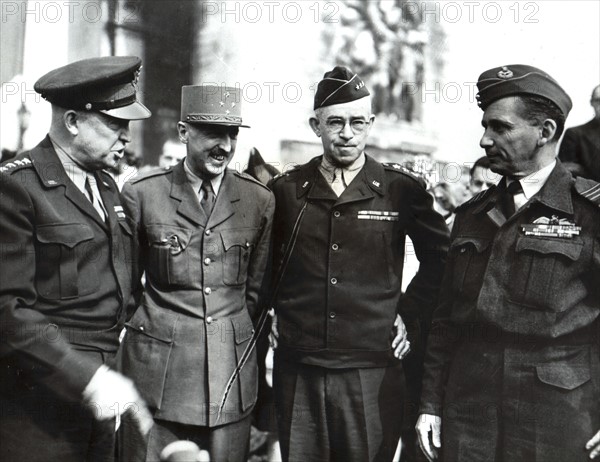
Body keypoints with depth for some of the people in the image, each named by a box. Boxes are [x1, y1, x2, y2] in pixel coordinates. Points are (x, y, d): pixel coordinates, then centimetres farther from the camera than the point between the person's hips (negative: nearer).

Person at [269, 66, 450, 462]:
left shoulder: (402, 190, -2)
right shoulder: (285, 190, 2)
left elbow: (440, 259, 10)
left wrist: (409, 314, 4)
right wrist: (269, 311, 7)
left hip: (373, 371, -1)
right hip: (297, 370, 2)